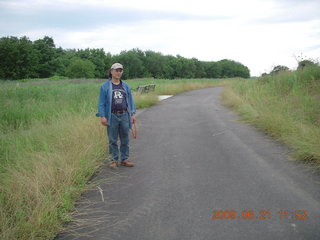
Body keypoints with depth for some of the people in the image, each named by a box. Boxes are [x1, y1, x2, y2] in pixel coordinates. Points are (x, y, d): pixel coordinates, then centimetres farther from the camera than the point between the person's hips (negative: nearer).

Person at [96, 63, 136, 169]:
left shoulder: (125, 86, 10)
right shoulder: (105, 86, 0)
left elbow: (130, 100, 12)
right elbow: (101, 102, -3)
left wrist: (133, 114, 5)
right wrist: (102, 116, -11)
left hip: (124, 116, 3)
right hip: (112, 116, -3)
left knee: (125, 139, 9)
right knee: (113, 140, 5)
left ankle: (124, 159, 19)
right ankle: (114, 160, 16)